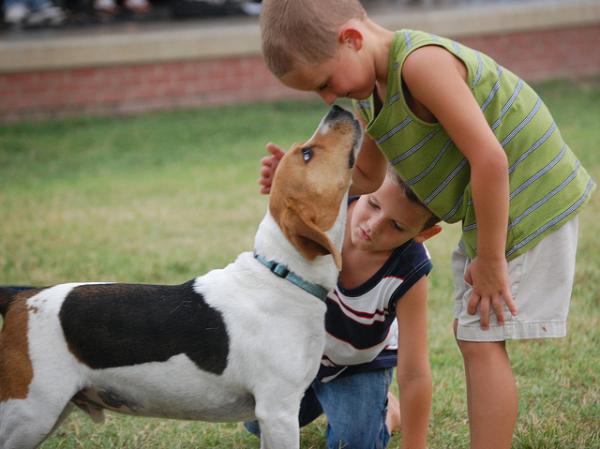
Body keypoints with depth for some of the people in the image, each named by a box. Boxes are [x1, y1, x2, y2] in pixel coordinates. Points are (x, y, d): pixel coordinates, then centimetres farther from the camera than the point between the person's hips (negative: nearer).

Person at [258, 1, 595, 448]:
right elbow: (366, 178, 17)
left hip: (526, 206, -10)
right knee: (472, 333, 17)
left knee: (481, 341, -12)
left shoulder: (421, 62, -26)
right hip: (491, 210, 10)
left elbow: (489, 158, -28)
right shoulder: (370, 96, 5)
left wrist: (490, 260, -21)